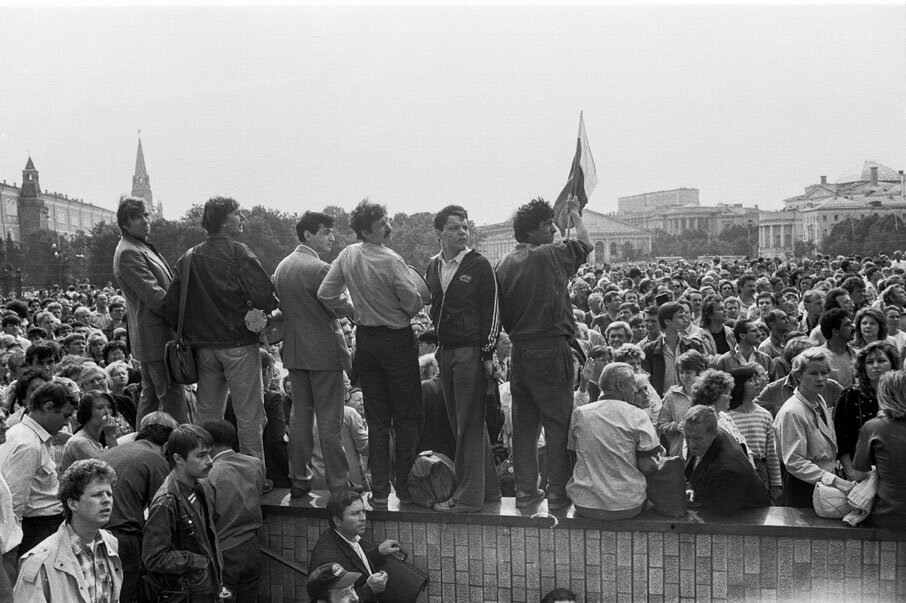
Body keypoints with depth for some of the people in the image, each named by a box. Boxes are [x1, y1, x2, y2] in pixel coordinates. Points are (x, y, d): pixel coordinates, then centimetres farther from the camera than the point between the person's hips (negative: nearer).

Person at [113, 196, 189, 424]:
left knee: (150, 398, 17)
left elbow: (166, 286, 20)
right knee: (173, 400, -10)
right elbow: (154, 297, -20)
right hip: (157, 337, -11)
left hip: (149, 339, 11)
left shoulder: (142, 247, 18)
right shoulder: (128, 253, -14)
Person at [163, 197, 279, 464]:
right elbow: (265, 296, -19)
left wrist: (186, 333, 16)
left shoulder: (188, 258, 7)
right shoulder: (237, 252, -11)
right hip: (239, 344, -6)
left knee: (206, 415, 15)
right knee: (249, 415, 2)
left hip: (204, 346, 6)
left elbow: (170, 304, 6)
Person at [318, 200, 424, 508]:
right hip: (397, 340, -5)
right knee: (406, 418, 7)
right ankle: (405, 485, 11)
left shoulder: (348, 255, -1)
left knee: (376, 419, 11)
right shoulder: (390, 260, -18)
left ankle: (379, 491, 14)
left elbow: (325, 294, 1)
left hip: (365, 339, 5)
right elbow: (413, 302, -17)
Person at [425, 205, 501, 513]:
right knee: (460, 422, 12)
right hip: (446, 353, 7)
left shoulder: (479, 265, -5)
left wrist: (487, 353, -10)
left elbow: (491, 312, -6)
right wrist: (438, 347, 11)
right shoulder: (432, 267, 12)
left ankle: (468, 496, 1)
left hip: (472, 353, -7)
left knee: (469, 425, -5)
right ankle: (489, 488, 23)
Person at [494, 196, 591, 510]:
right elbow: (585, 244, 8)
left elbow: (503, 313, 9)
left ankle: (525, 489, 17)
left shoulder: (505, 263, 6)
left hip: (519, 350, 6)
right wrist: (575, 213, 22)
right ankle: (559, 491, 6)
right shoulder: (550, 255, -10)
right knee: (558, 421, 3)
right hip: (551, 349, -6)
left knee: (524, 422, 11)